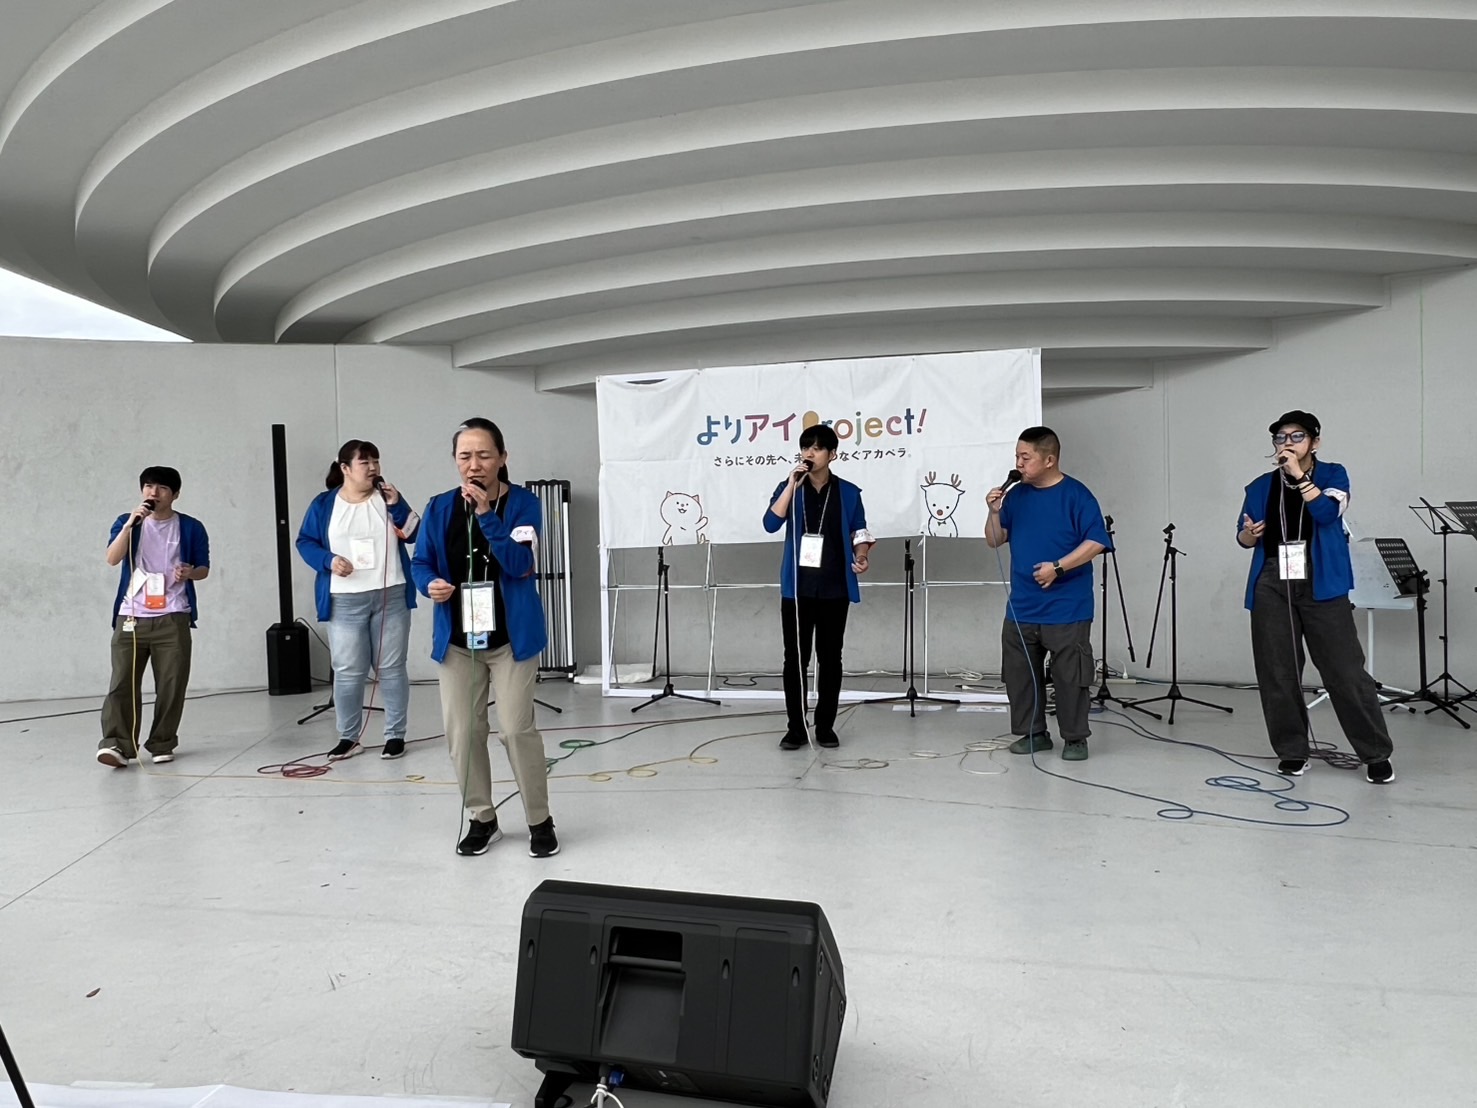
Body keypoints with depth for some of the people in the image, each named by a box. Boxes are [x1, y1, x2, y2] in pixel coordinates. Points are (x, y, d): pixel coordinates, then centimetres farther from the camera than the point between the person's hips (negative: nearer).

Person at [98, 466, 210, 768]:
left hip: (173, 619, -1)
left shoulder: (191, 527, 5)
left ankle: (162, 744, 11)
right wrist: (130, 524, -17)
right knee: (122, 682, -7)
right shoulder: (126, 522, 8)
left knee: (171, 685, 1)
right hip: (130, 617, 1)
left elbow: (204, 568, 11)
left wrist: (190, 573, -12)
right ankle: (116, 744, -10)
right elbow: (112, 559, -7)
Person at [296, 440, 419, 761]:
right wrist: (328, 560, -12)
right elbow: (305, 541, 6)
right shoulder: (324, 504, 3)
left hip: (391, 596, 0)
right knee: (347, 671, 3)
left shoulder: (387, 497, 5)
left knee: (391, 668, 5)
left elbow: (415, 535, 0)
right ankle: (348, 737, 17)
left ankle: (395, 734, 14)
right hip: (345, 601, 0)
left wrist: (397, 506, -13)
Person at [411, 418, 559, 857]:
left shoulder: (523, 503, -8)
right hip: (457, 639, 4)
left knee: (517, 729, -3)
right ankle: (482, 819, 26)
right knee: (462, 732, 8)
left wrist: (486, 514, -25)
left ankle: (540, 821, 15)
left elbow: (520, 564, -19)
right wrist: (431, 584, -15)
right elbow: (421, 562, 7)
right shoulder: (440, 508, 1)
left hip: (511, 636, -3)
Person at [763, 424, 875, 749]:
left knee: (830, 658, 7)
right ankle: (796, 727, 11)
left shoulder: (848, 492, 4)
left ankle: (825, 726, 18)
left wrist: (861, 557, -11)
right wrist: (792, 484, -16)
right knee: (795, 658, 1)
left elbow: (859, 532, 10)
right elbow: (771, 524, -11)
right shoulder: (789, 488, 4)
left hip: (834, 589, 0)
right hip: (797, 588, 0)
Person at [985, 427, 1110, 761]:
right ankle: (1033, 733, 25)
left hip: (1067, 609, -5)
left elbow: (1096, 542, -12)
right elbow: (994, 541, 12)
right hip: (1021, 608, 6)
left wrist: (1058, 567, -20)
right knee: (1019, 673, 11)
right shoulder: (1017, 495, 8)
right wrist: (994, 512, -6)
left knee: (1070, 676, 2)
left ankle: (1075, 738, 16)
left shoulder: (1076, 494, -8)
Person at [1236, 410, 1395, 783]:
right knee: (1277, 673, 3)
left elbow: (1327, 512, -14)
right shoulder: (1260, 487, 12)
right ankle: (1292, 751, 14)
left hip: (1320, 585, -3)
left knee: (1345, 670, -5)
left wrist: (1298, 474, -17)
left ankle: (1377, 754, 6)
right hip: (1271, 586, 3)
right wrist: (1248, 534, -5)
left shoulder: (1333, 474, 6)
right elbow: (1244, 537, 17)